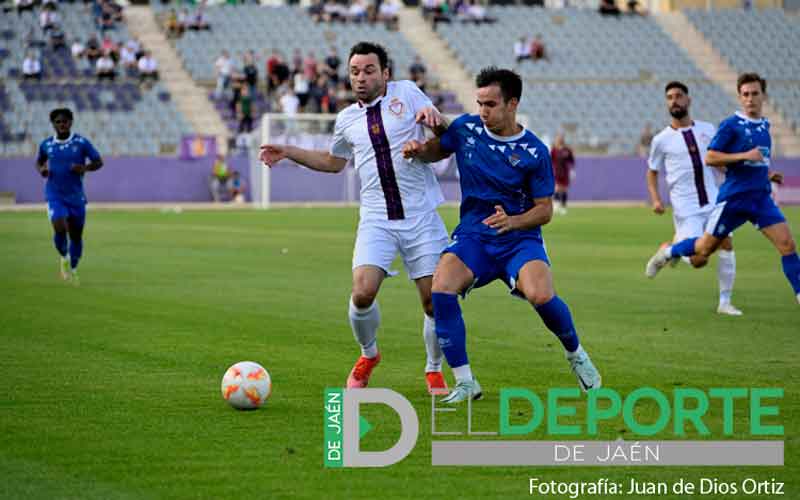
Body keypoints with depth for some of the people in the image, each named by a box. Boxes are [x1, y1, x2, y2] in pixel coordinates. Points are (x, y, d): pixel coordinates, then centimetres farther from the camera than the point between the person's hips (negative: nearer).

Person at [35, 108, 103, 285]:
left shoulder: (81, 143, -6)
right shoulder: (46, 144, 0)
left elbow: (98, 162, 0)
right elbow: (39, 160, 19)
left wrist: (85, 168, -19)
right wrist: (41, 169, -4)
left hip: (76, 196, 1)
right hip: (55, 196, 0)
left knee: (76, 236, 8)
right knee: (60, 229, -22)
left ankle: (73, 269, 32)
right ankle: (63, 257, 9)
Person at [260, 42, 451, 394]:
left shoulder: (407, 93, 3)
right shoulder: (347, 119, 13)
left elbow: (445, 134, 5)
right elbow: (334, 162, 30)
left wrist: (432, 116, -18)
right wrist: (289, 153, 20)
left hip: (420, 217, -1)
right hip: (377, 220, 2)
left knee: (435, 301, -3)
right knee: (362, 292, -18)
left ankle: (434, 371, 22)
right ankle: (368, 355, 12)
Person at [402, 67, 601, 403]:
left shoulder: (534, 151, -8)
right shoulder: (466, 128, 0)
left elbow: (545, 209, -3)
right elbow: (438, 150, 20)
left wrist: (512, 221, -22)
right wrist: (418, 150, -3)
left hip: (520, 239, -3)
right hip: (473, 236, 3)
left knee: (541, 296, -30)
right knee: (441, 289, -27)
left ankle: (576, 355, 3)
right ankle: (465, 383, -16)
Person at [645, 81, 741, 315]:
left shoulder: (707, 130, 7)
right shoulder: (661, 140, 0)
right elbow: (652, 172, 12)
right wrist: (655, 199, -3)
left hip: (713, 202, 3)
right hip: (686, 209, -3)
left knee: (727, 244, -11)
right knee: (698, 260, -11)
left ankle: (725, 302, 1)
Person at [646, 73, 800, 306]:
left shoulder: (764, 125, 12)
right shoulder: (730, 125, -10)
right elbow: (710, 158, -14)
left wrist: (765, 173, 12)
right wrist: (745, 156, -21)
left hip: (761, 198, 5)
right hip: (733, 197, -5)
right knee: (706, 248, 5)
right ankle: (667, 252, 32)